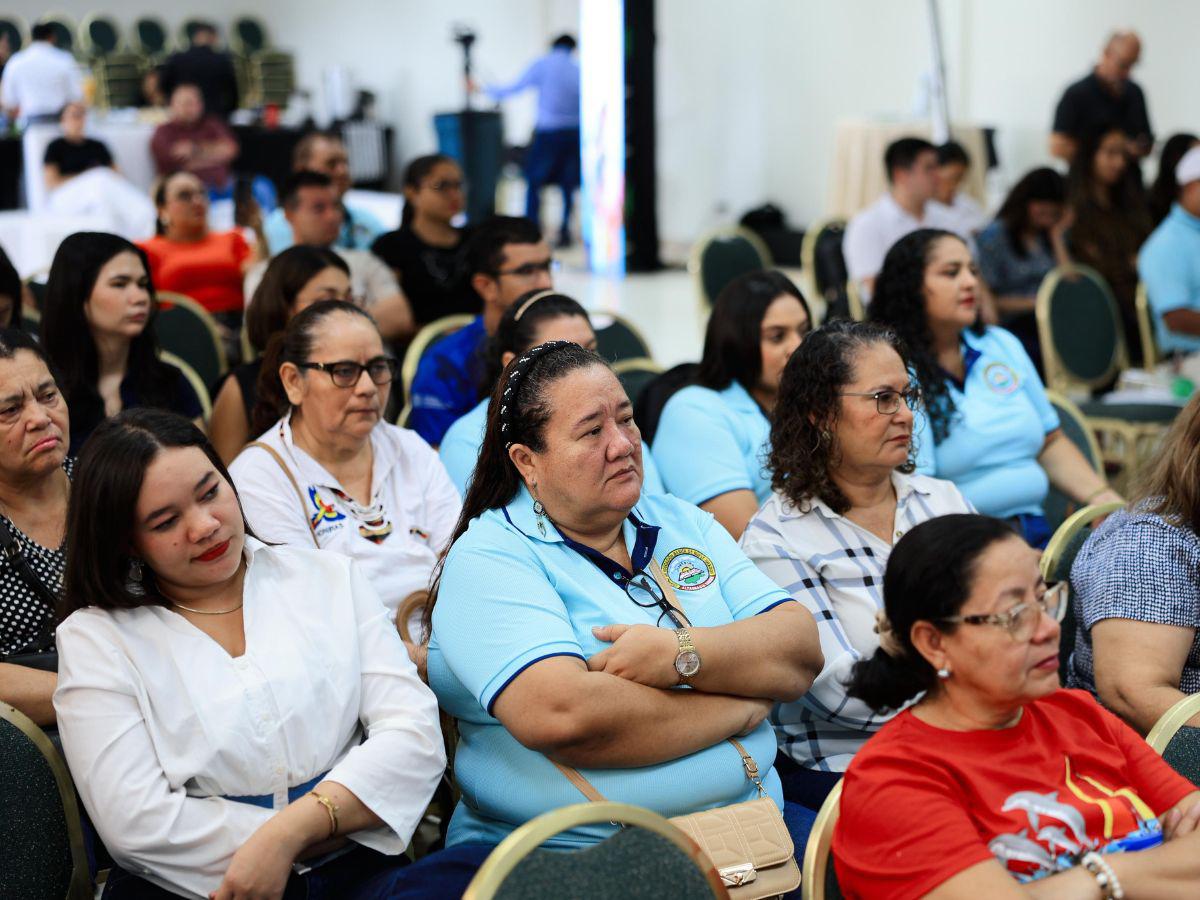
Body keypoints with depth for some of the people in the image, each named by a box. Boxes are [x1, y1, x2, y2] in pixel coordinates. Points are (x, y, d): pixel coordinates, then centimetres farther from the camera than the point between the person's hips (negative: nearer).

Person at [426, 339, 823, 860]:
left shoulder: (681, 523, 16)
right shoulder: (490, 559, -4)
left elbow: (802, 651, 5)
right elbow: (560, 716, -21)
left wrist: (683, 655, -15)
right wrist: (739, 707, -8)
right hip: (572, 853, -5)